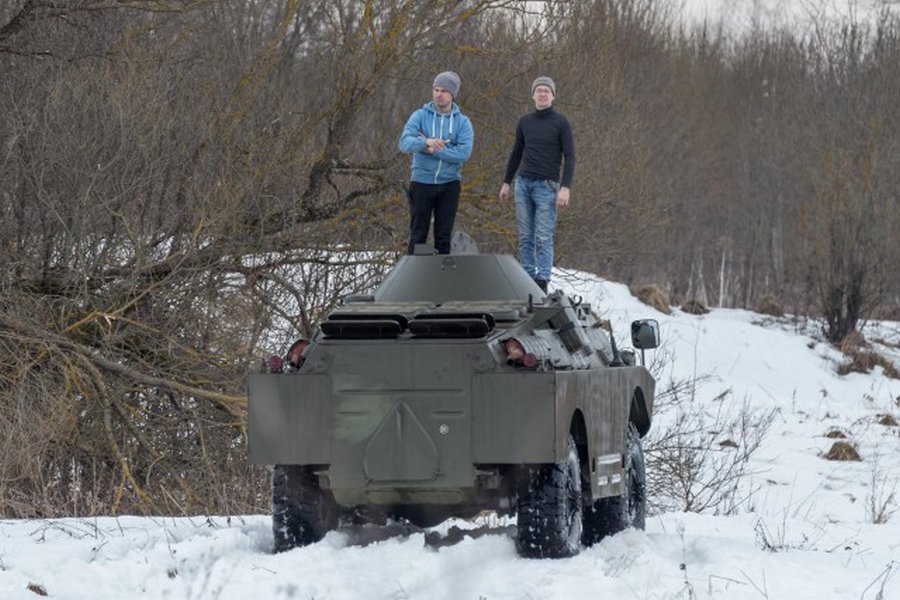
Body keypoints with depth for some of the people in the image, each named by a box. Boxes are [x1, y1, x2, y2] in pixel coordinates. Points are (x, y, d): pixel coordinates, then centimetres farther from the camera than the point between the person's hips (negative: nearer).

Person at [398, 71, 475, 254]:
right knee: (418, 235, 0)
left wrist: (434, 151, -16)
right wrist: (426, 143, -33)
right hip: (422, 183, -1)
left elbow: (464, 153, -12)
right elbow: (405, 142, -14)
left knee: (443, 236, 5)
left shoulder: (462, 122, 2)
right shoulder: (420, 116, 1)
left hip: (449, 185, 1)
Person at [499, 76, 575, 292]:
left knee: (543, 237, -8)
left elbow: (569, 157, -5)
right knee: (525, 236, 3)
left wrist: (565, 187, -15)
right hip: (523, 183, 5)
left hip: (546, 186, -5)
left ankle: (542, 281, -9)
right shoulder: (524, 122, 12)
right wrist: (506, 182, 19)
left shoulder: (561, 123, -2)